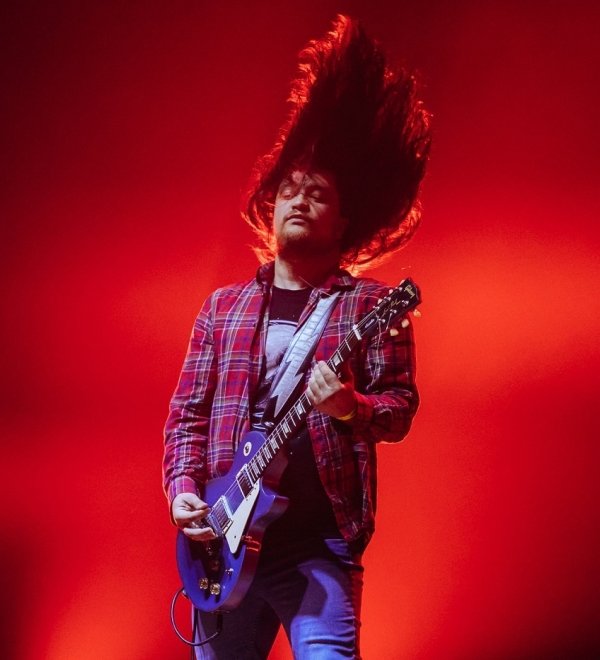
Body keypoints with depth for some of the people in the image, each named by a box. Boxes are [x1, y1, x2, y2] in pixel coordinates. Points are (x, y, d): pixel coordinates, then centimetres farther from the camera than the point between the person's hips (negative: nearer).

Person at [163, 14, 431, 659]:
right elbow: (187, 411, 13)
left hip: (320, 541, -3)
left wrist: (350, 407, -23)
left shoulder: (369, 305, 3)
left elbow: (401, 409, -2)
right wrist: (184, 490, -2)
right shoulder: (222, 305, 13)